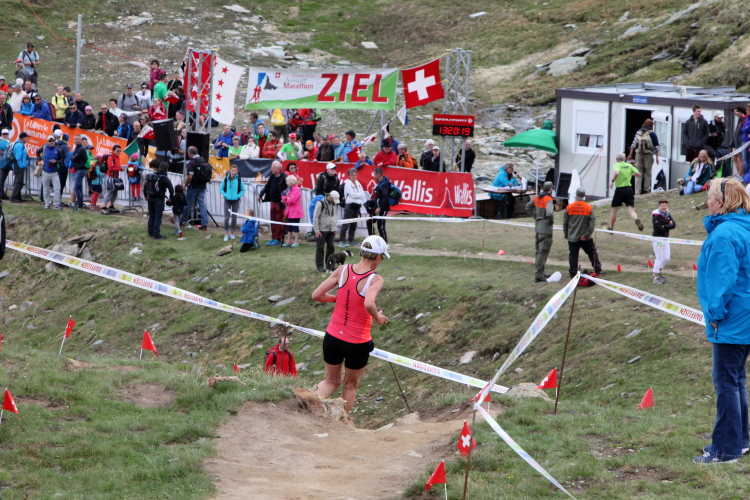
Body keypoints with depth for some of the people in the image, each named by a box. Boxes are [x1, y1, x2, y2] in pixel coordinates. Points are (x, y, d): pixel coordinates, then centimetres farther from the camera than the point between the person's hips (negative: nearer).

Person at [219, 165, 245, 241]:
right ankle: (226, 234, 2)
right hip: (227, 201, -1)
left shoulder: (239, 180, -6)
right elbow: (221, 189, 3)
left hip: (235, 201, 1)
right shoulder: (226, 179, -6)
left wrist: (238, 196, -9)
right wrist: (225, 195, -9)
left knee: (234, 217, 8)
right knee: (226, 217, -5)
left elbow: (243, 190, 4)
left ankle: (232, 233, 20)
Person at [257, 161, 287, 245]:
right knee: (273, 221, 12)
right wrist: (261, 195, 11)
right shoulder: (272, 176, 8)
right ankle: (273, 238, 21)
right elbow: (267, 186, 16)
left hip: (280, 203, -8)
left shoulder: (284, 177, -16)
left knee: (279, 221, 1)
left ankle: (278, 239, 9)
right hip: (273, 202, 8)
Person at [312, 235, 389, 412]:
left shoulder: (342, 270, -4)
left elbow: (316, 295, -4)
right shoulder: (376, 279, -16)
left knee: (330, 380, 23)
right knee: (351, 385, 20)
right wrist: (377, 318, -16)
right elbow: (368, 304, -36)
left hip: (333, 337, 4)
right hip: (357, 343, -4)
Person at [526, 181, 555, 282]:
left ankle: (539, 273, 25)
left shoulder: (537, 198, 7)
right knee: (543, 252, -5)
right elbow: (549, 213, -31)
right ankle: (538, 275, -7)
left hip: (538, 226, 8)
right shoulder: (548, 200, -17)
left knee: (539, 250, 17)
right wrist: (552, 221, -12)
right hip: (546, 228, -8)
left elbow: (528, 207, 19)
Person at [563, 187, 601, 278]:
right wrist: (586, 235, -6)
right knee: (592, 252, 13)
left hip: (572, 237, 0)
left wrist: (566, 234, 14)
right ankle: (598, 270, 16)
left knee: (573, 255, 7)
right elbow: (592, 223, -9)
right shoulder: (589, 208, -7)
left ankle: (573, 273, 7)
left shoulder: (569, 207, -5)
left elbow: (565, 223, 2)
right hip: (585, 238, 0)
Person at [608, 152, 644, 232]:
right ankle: (637, 220, -36)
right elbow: (638, 174, 6)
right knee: (631, 210, -4)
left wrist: (612, 181, -14)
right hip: (629, 189, 3)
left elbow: (617, 173, -28)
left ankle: (611, 228, 23)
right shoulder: (629, 165, 8)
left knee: (613, 211, 14)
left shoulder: (617, 165, -5)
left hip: (620, 190, -3)